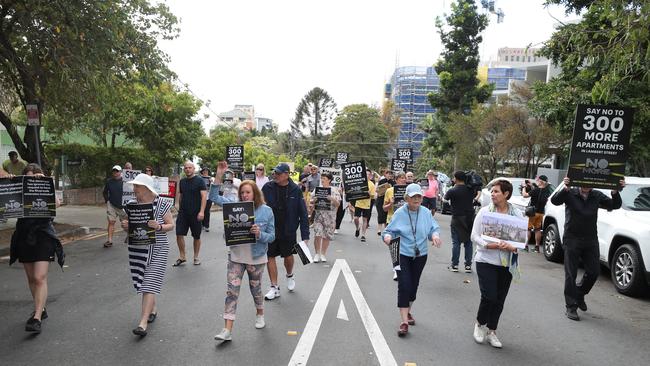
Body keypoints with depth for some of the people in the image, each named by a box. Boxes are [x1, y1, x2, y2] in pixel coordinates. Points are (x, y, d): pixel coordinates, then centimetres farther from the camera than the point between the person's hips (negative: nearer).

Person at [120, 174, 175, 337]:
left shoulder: (162, 204, -7)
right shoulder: (131, 204, 3)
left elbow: (171, 225, -2)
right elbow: (127, 225, 12)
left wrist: (159, 227, -22)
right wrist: (125, 226, -11)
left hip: (157, 250, -4)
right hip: (137, 249, 5)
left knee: (149, 285, -9)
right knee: (142, 282, 14)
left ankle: (143, 323, -8)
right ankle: (153, 308, 39)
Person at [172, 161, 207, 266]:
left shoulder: (200, 181, -6)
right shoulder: (182, 181, 10)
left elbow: (204, 196, -12)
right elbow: (180, 195, 18)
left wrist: (201, 211, -21)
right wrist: (180, 208, 12)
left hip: (195, 213, -4)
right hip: (183, 212, 4)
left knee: (196, 236, 6)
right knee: (179, 234, -1)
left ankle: (196, 257, 21)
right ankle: (182, 257, 11)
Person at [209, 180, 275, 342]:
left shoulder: (266, 211, -8)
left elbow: (272, 236, -4)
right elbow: (214, 197, -6)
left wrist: (260, 234, -25)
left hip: (256, 257, -1)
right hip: (236, 256, 2)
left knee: (255, 288, 16)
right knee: (232, 291, -3)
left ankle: (260, 314, 44)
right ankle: (227, 330, 0)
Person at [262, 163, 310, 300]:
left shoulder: (295, 190, -8)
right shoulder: (267, 187, -6)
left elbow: (303, 213, -6)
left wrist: (305, 235, -10)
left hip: (288, 231, -1)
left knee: (288, 257, 14)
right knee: (270, 258, 5)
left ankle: (289, 276, 45)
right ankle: (274, 287, 19)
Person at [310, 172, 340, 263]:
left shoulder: (334, 190, 1)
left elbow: (338, 204, -2)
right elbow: (312, 201, 10)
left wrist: (332, 199, -20)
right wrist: (313, 201, -12)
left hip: (330, 217, -1)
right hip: (318, 215, 1)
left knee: (326, 236, 6)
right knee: (317, 235, -8)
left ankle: (323, 254, 21)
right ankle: (317, 254, 7)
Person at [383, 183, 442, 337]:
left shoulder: (426, 213, -2)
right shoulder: (399, 213, -9)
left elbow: (434, 228, 1)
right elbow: (390, 230, -6)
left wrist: (435, 235, -21)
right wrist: (387, 236, -28)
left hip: (420, 255, 4)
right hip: (403, 255, -4)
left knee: (414, 285, 17)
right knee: (404, 286, -11)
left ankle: (408, 312, 40)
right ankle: (404, 321, -7)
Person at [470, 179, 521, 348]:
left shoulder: (517, 214, 1)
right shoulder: (484, 211, -4)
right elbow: (474, 235, -5)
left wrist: (512, 247, -19)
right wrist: (489, 245, -21)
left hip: (507, 263, 3)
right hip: (486, 260, -2)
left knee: (500, 299, 9)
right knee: (489, 296, -8)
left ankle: (491, 331, 26)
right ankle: (479, 323, 20)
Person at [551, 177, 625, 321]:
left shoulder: (597, 196, 5)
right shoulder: (570, 194, -5)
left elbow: (615, 205, -2)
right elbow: (554, 201, -21)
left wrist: (616, 192, -21)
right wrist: (565, 189, -40)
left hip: (591, 240, 4)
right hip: (572, 240, -4)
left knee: (594, 272, 8)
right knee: (571, 274, 0)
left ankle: (579, 294, 34)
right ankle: (571, 307, 8)